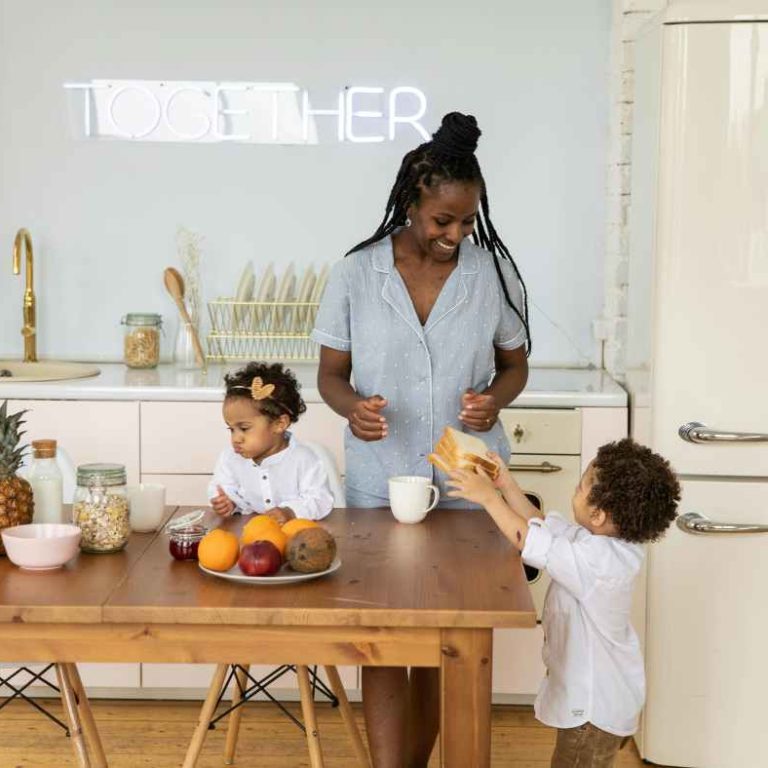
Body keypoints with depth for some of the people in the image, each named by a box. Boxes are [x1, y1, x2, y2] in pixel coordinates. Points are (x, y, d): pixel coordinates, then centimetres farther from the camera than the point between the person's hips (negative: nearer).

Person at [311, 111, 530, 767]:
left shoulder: (494, 272, -2)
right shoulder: (356, 274, -5)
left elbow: (515, 366, 9)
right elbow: (330, 373, 2)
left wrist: (495, 398, -14)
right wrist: (352, 406, -21)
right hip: (379, 483, -1)